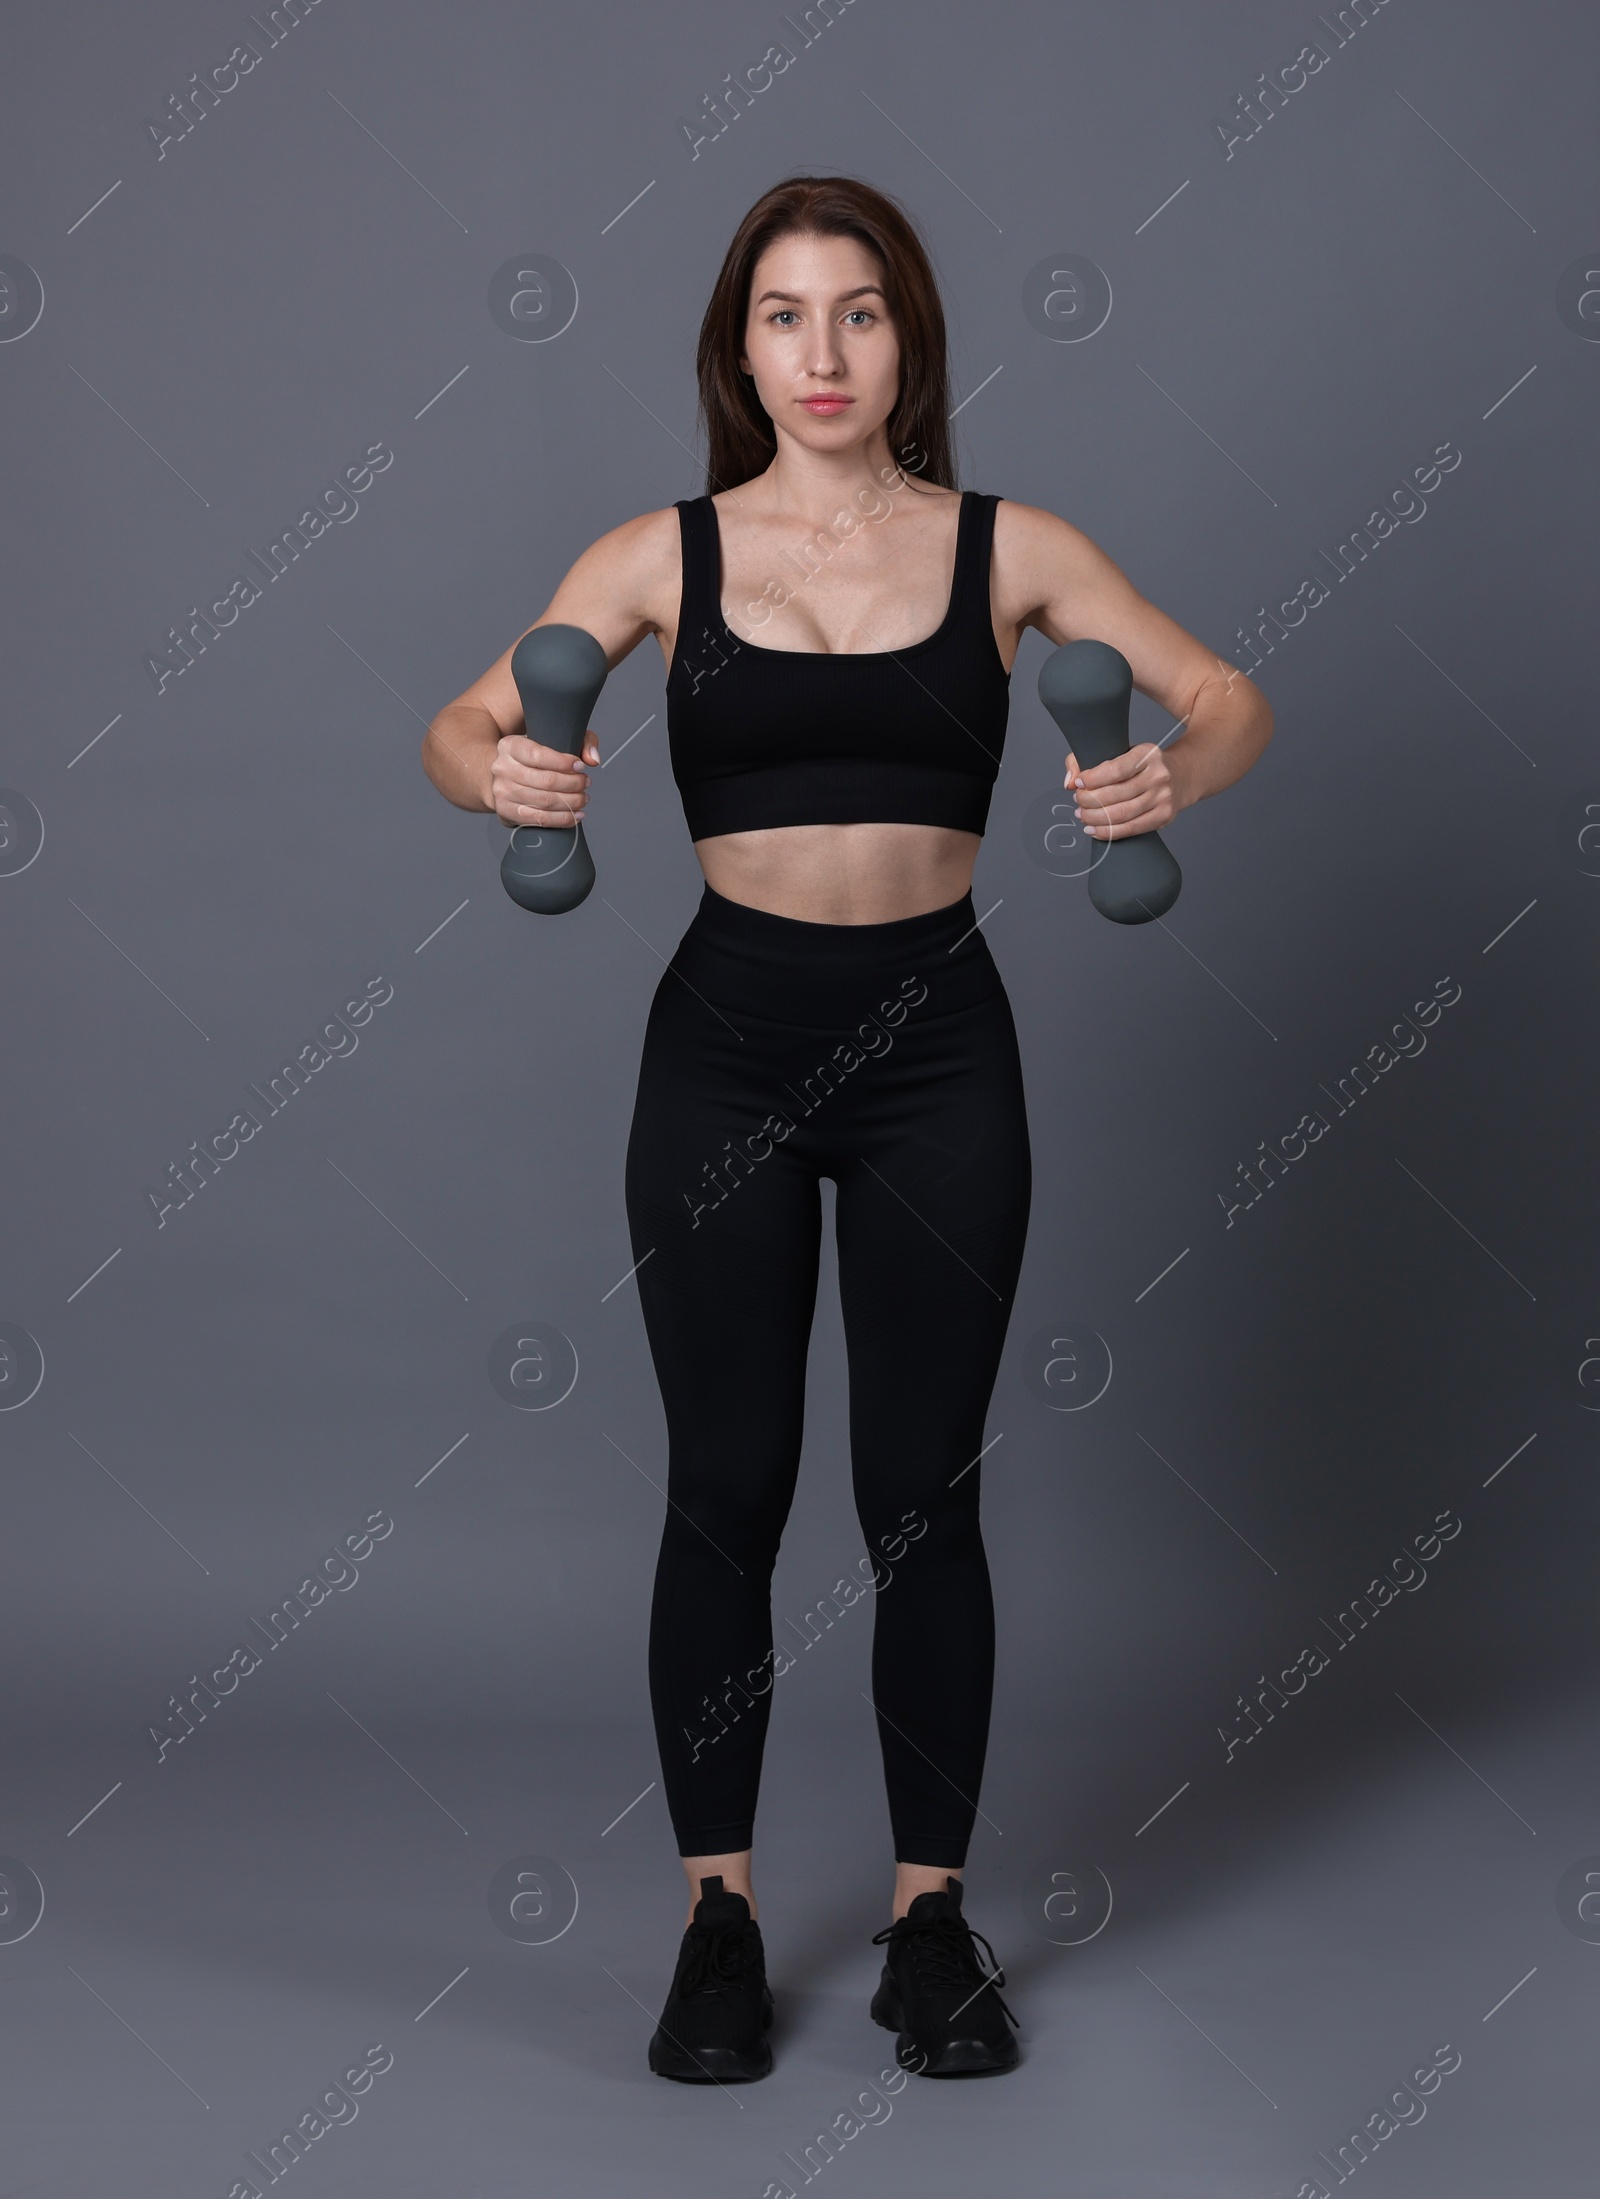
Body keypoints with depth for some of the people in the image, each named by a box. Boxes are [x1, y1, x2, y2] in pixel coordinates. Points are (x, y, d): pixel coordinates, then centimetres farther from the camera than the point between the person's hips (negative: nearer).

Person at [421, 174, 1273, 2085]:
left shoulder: (1009, 549, 3)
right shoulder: (666, 553, 3)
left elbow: (1228, 699, 0)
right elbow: (459, 727, -1)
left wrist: (1176, 770, -23)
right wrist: (505, 775, -25)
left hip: (936, 1043, 0)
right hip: (727, 1042, 0)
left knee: (923, 1495, 6)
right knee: (725, 1491, 6)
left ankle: (932, 1914, 20)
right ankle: (719, 1915, 19)